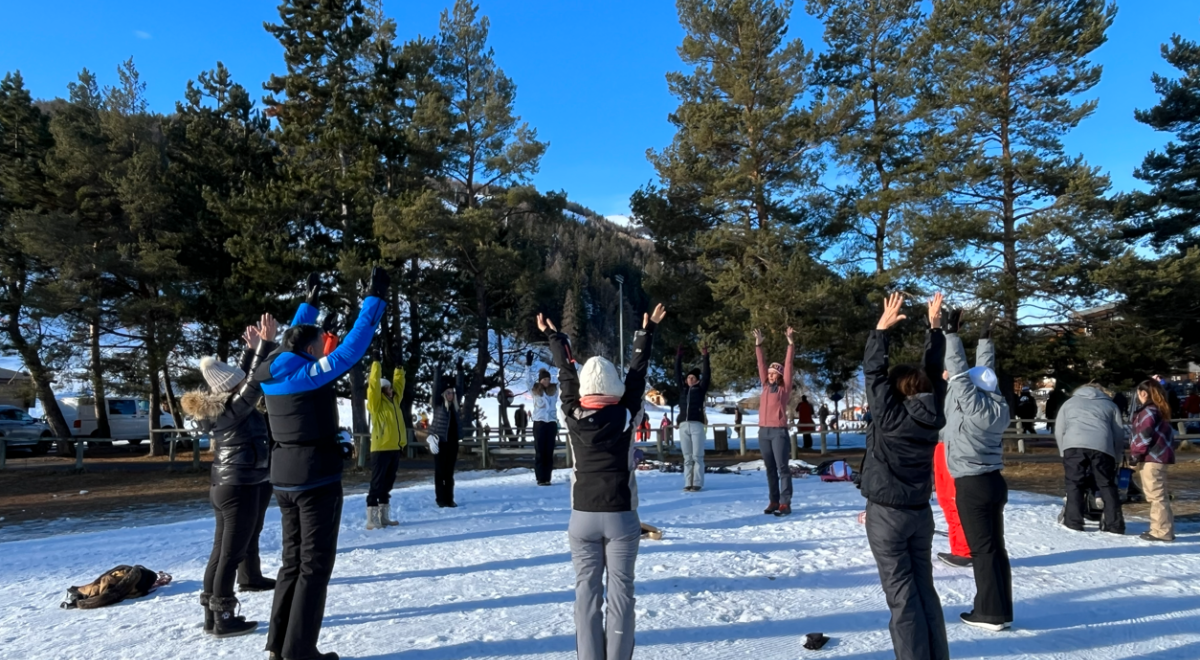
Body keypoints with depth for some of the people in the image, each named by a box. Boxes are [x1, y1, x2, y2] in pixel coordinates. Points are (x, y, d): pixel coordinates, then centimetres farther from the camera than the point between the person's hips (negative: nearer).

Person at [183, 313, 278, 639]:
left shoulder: (219, 407, 6)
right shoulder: (233, 409, -18)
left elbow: (242, 379, 18)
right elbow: (255, 382, -23)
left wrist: (250, 349, 21)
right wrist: (266, 343, -22)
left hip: (224, 486, 9)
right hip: (241, 488, -9)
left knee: (221, 551, 14)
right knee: (232, 554, -2)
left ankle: (213, 614, 23)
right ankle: (224, 619, 6)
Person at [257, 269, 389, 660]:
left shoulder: (274, 373, 5)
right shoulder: (309, 374, -17)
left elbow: (293, 341, 23)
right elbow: (352, 348, -22)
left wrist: (310, 303, 31)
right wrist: (376, 298, -16)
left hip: (285, 479, 8)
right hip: (317, 479, -8)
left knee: (293, 561, 17)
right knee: (315, 565, 1)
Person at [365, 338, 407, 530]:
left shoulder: (394, 400, 14)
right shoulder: (376, 403, -5)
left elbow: (399, 383, 22)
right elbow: (374, 383, -15)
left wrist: (398, 363, 19)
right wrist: (376, 360, -14)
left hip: (394, 448, 8)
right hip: (381, 449, -8)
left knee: (387, 484, 13)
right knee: (377, 484, -5)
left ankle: (384, 517, 21)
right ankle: (371, 519, -3)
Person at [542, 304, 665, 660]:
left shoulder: (573, 416, -5)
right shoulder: (626, 416, -9)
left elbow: (566, 374, 7)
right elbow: (637, 375, 0)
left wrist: (554, 337, 21)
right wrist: (646, 332, 11)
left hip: (582, 517, 2)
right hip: (621, 516, -2)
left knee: (587, 591, 8)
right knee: (620, 592, 5)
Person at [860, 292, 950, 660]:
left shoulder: (891, 416, -16)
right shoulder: (933, 416, -2)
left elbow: (873, 372, -14)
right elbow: (934, 374, 8)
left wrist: (882, 328, -12)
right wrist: (935, 327, 13)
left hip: (886, 515, -6)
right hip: (921, 513, 6)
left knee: (902, 596, -1)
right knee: (924, 590, 14)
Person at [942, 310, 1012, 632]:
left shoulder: (973, 406, -17)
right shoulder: (999, 407, 3)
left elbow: (958, 370, -16)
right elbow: (984, 371, 13)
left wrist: (952, 332, -12)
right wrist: (985, 338, 20)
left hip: (971, 485, -8)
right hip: (993, 481, 8)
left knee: (982, 549, -2)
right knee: (996, 546, 11)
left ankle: (990, 612, 5)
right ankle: (1002, 610, 19)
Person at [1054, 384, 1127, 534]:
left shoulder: (1069, 402, 30)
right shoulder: (1110, 404, 31)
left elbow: (1059, 431, 24)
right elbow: (1119, 433, 24)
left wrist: (1064, 452, 29)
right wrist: (1115, 455, 31)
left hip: (1074, 445, -1)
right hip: (1102, 447, 1)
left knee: (1074, 484, 5)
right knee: (1107, 485, 10)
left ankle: (1073, 521, 3)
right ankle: (1115, 524, 10)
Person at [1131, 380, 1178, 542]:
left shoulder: (1149, 411, -13)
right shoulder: (1159, 409, 17)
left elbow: (1144, 435, -20)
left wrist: (1135, 454, -12)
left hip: (1152, 457, -10)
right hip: (1158, 456, 10)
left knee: (1156, 495, -8)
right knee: (1157, 494, 15)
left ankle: (1162, 532, -7)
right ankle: (1161, 528, 21)